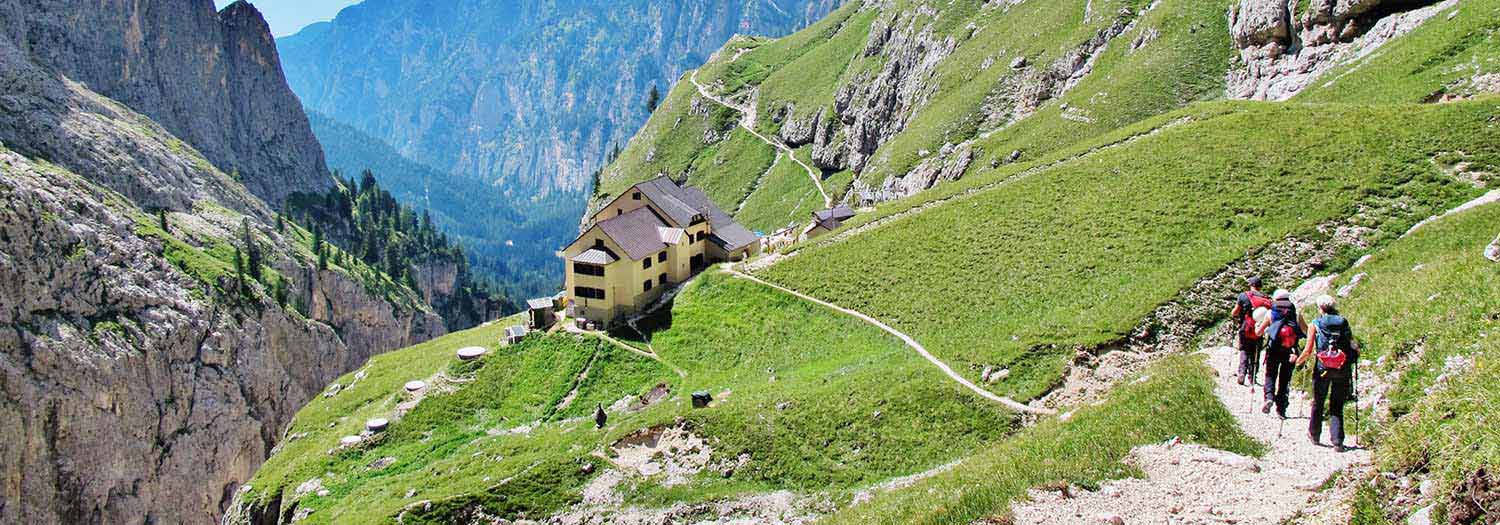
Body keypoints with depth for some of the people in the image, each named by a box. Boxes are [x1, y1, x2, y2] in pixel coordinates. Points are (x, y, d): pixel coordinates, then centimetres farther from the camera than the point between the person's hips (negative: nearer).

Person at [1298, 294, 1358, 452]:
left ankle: (1314, 435, 31)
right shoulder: (1344, 322, 4)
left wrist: (1298, 360, 12)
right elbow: (1354, 347, 0)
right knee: (1337, 406, 8)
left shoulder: (1316, 324, -2)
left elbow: (1308, 351, -5)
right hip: (1342, 369, 2)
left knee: (1318, 403, 16)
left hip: (1322, 368, -1)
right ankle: (1337, 441, -3)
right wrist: (1353, 356, 21)